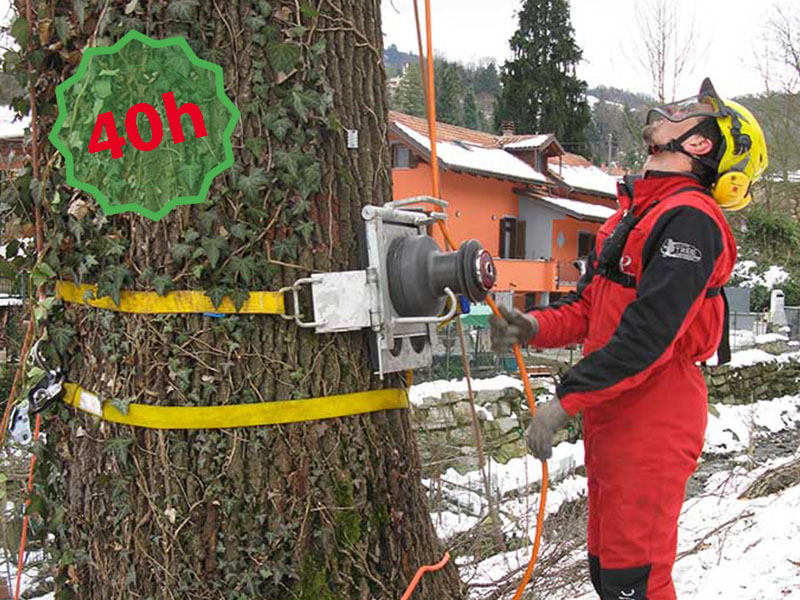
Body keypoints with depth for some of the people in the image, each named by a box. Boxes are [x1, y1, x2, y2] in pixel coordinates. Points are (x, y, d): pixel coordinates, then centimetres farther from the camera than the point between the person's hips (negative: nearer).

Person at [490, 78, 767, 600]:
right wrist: (535, 327, -3)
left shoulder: (690, 219, -15)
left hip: (653, 420, -9)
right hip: (611, 416, 9)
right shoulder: (634, 212, 16)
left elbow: (648, 333, -24)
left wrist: (567, 399, -22)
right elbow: (589, 306, 16)